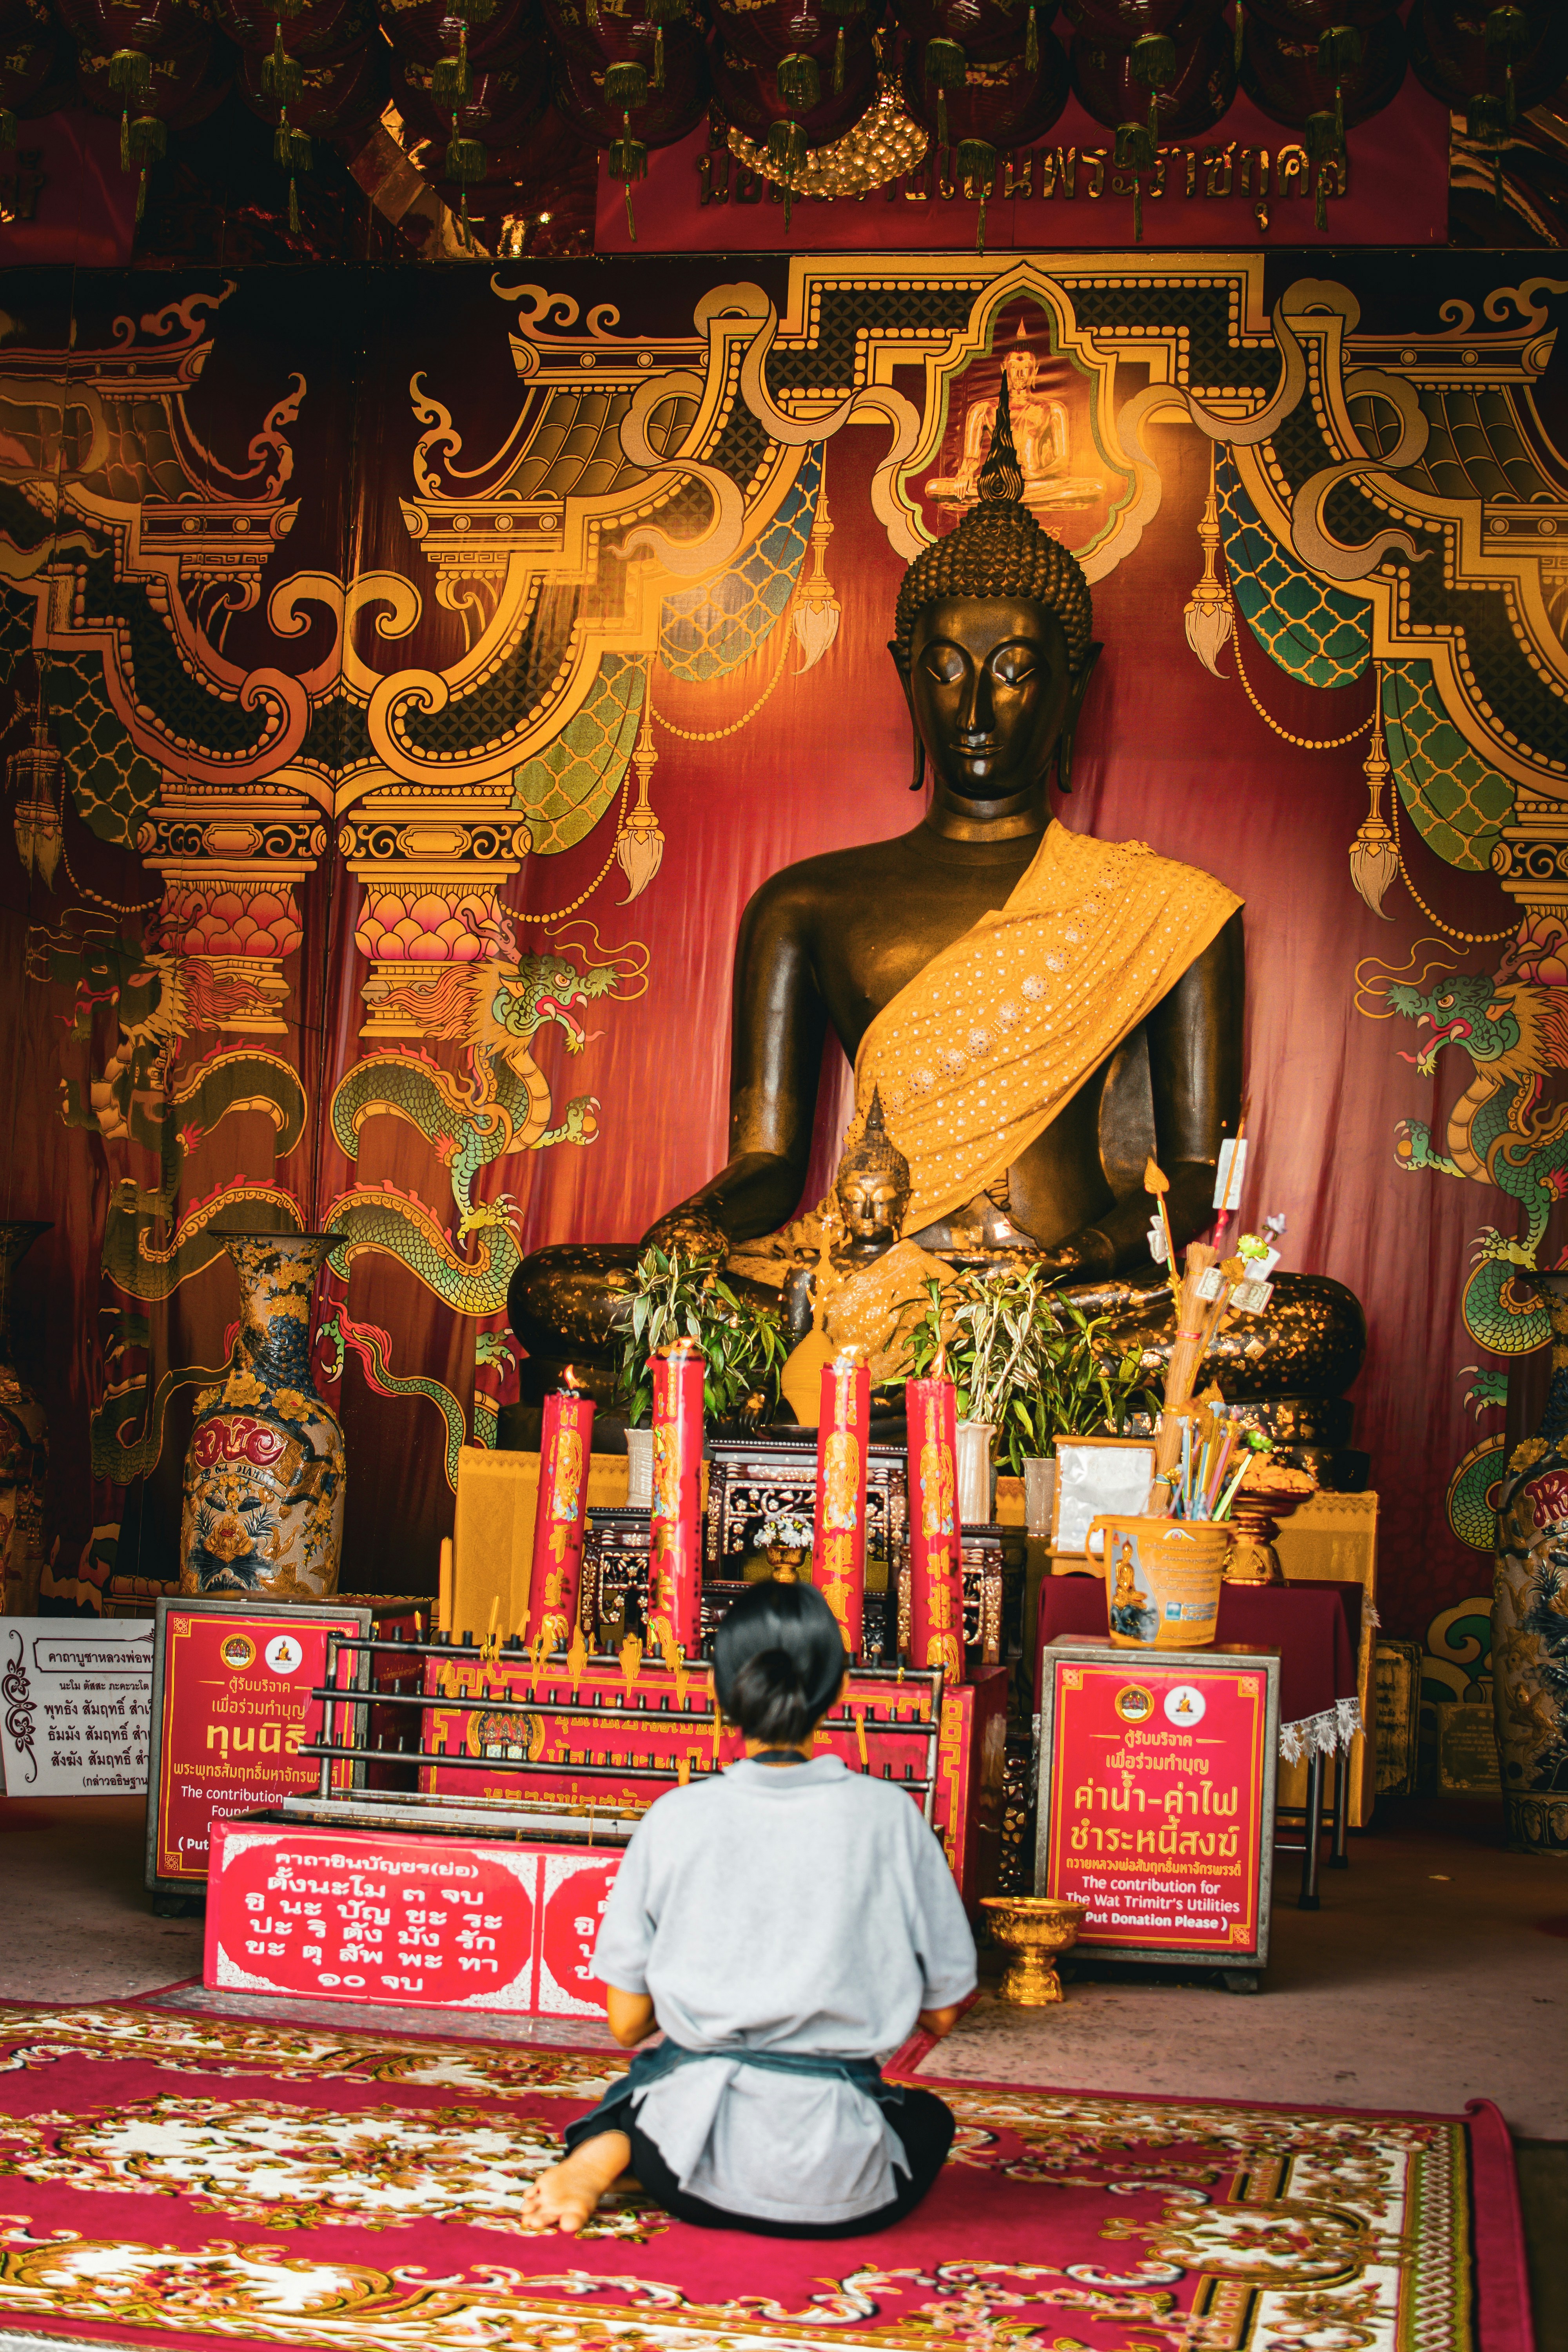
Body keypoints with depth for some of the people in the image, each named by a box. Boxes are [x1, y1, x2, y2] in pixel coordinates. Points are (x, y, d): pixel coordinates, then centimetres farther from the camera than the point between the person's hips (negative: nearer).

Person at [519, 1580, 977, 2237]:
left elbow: (626, 2022, 2)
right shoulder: (888, 1814, -5)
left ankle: (608, 2148, 1)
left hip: (696, 2167, 1)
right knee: (929, 2118, 34)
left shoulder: (676, 1818, -4)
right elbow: (943, 2012, 3)